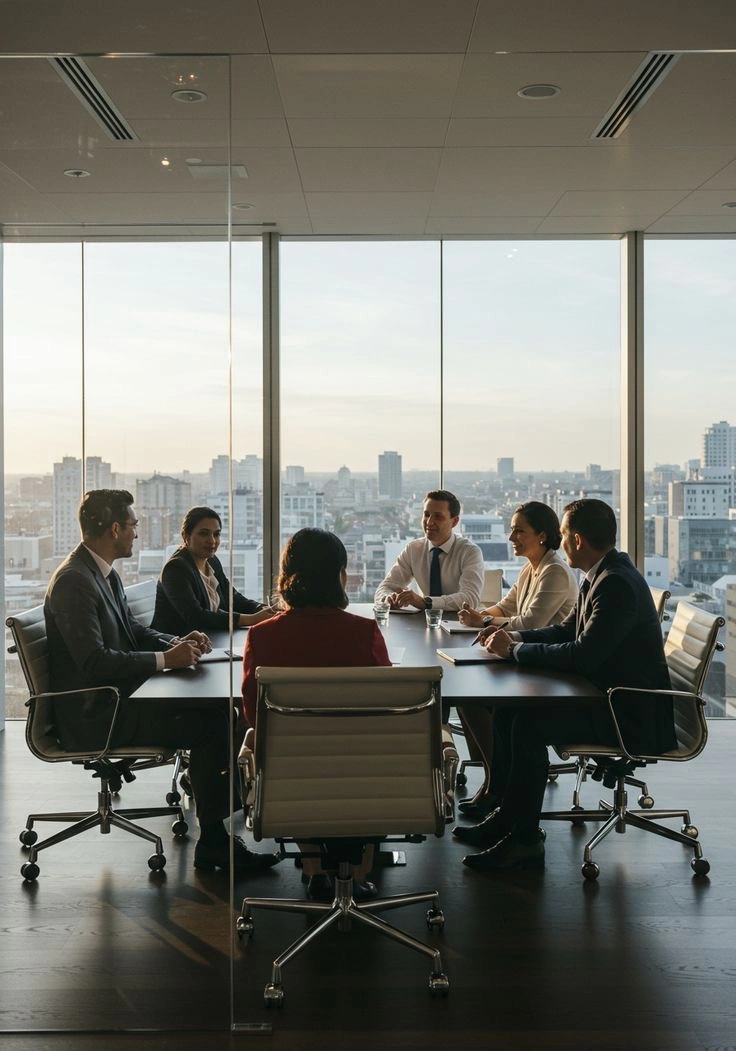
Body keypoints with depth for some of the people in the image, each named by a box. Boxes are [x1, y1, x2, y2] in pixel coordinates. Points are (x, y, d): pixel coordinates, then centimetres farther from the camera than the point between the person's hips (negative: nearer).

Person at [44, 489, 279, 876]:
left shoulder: (104, 574, 13)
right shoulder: (73, 581, -19)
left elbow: (133, 629, 20)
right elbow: (94, 661, -26)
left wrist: (178, 642, 1)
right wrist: (165, 659, -20)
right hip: (92, 716, -10)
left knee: (215, 712, -1)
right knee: (209, 726, -16)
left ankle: (215, 840, 0)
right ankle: (213, 843, -4)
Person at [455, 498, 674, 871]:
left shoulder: (616, 584, -23)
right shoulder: (602, 576, 10)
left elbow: (583, 655, -29)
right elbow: (567, 631, 19)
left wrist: (515, 650, -17)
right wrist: (516, 637, 2)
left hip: (633, 714, -10)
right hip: (608, 696, 10)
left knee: (530, 724, -23)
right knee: (508, 711, 3)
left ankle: (524, 840, -13)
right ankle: (508, 815, 11)